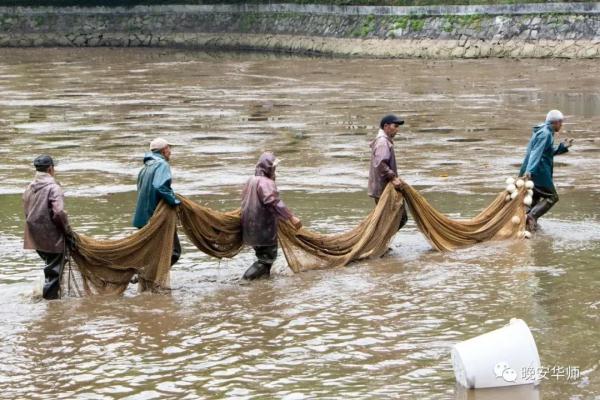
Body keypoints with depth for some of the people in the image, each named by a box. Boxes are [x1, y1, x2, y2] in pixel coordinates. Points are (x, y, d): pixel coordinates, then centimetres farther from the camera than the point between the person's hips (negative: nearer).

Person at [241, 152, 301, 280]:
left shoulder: (250, 181, 13)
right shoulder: (266, 183, -17)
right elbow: (273, 202, -31)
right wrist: (291, 217, -33)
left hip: (250, 230, 9)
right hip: (264, 230, -9)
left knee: (262, 256, 21)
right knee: (268, 257, -1)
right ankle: (247, 278, -11)